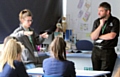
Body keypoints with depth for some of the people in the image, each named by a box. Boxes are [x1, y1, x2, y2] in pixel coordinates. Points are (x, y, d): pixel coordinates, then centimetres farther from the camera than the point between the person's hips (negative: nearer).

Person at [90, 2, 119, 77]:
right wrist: (101, 25, -8)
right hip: (96, 50, 4)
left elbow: (112, 36, -13)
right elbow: (93, 37, 2)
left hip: (108, 51, -4)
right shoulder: (97, 22, 10)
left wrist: (99, 36, 0)